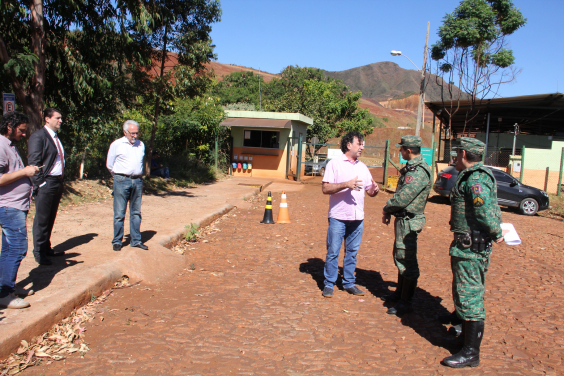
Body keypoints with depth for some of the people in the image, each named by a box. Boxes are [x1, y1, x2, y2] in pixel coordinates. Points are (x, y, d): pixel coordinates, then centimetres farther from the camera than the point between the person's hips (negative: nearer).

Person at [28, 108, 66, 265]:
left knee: (50, 219, 16)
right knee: (41, 219, 0)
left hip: (58, 183, 8)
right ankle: (39, 253, 11)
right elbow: (34, 162, -13)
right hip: (46, 183, -8)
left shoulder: (56, 137, 16)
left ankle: (46, 248, 26)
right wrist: (39, 184, -16)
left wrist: (61, 181, 14)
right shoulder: (38, 136, -9)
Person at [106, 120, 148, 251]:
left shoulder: (141, 145, 13)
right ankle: (117, 241, 8)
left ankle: (136, 240, 14)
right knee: (119, 213, -2)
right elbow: (109, 164, 7)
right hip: (122, 181, -4)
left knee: (136, 212, 7)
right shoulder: (116, 144, 1)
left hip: (137, 181, 4)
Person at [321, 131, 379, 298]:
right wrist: (346, 185, -22)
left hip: (357, 218, 5)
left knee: (352, 252, 11)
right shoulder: (335, 163, -2)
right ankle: (329, 284, 14)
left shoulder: (362, 167, 13)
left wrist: (375, 189, -10)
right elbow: (325, 188, -10)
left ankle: (349, 283, 23)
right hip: (338, 217, -5)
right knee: (333, 252, 2)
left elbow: (369, 191, 13)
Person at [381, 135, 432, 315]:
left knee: (406, 261, -2)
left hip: (408, 221, -11)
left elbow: (402, 198, -25)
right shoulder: (411, 168, 12)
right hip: (403, 219, 11)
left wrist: (386, 209, -8)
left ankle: (405, 302, 8)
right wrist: (389, 212, 7)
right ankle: (400, 292, 35)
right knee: (400, 257, 20)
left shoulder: (418, 172, -22)